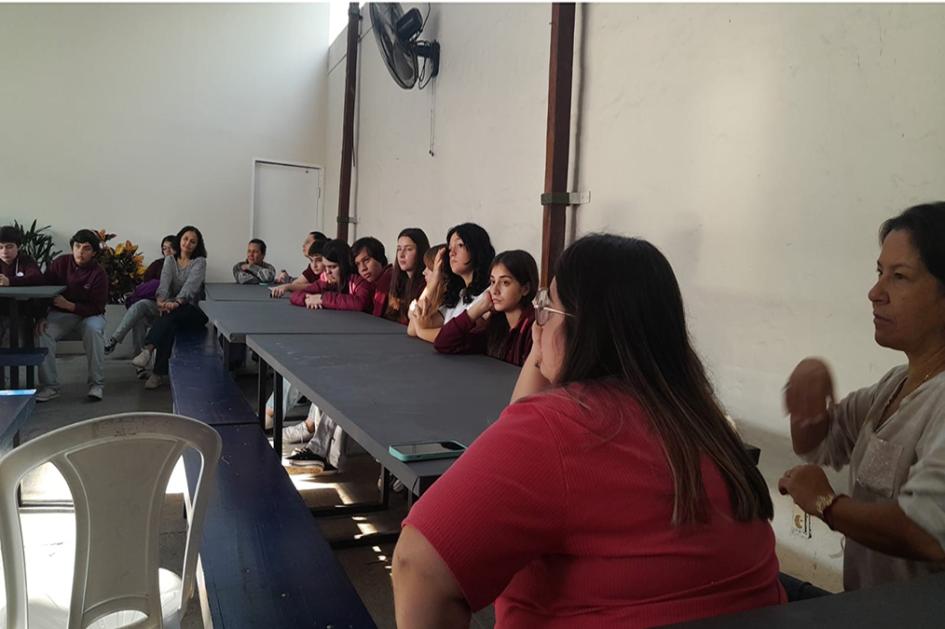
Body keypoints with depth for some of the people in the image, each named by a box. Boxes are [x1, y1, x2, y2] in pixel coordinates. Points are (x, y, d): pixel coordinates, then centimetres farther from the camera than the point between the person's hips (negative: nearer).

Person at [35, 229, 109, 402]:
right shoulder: (60, 263, -6)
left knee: (94, 330, -35)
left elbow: (97, 307, -15)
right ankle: (50, 386, -14)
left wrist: (69, 305, -27)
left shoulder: (98, 273, -13)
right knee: (43, 333, -26)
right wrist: (41, 318, -15)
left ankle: (97, 384, -23)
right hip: (61, 313, 3)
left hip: (89, 314, -2)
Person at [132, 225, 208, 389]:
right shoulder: (170, 260, 13)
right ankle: (160, 373, -43)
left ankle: (148, 350, -51)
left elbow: (191, 284, -17)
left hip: (192, 309, -3)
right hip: (173, 307, 3)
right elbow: (165, 281, -7)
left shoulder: (200, 262, 1)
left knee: (169, 316, -36)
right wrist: (161, 299, -30)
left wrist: (177, 302, -36)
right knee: (169, 325, -33)